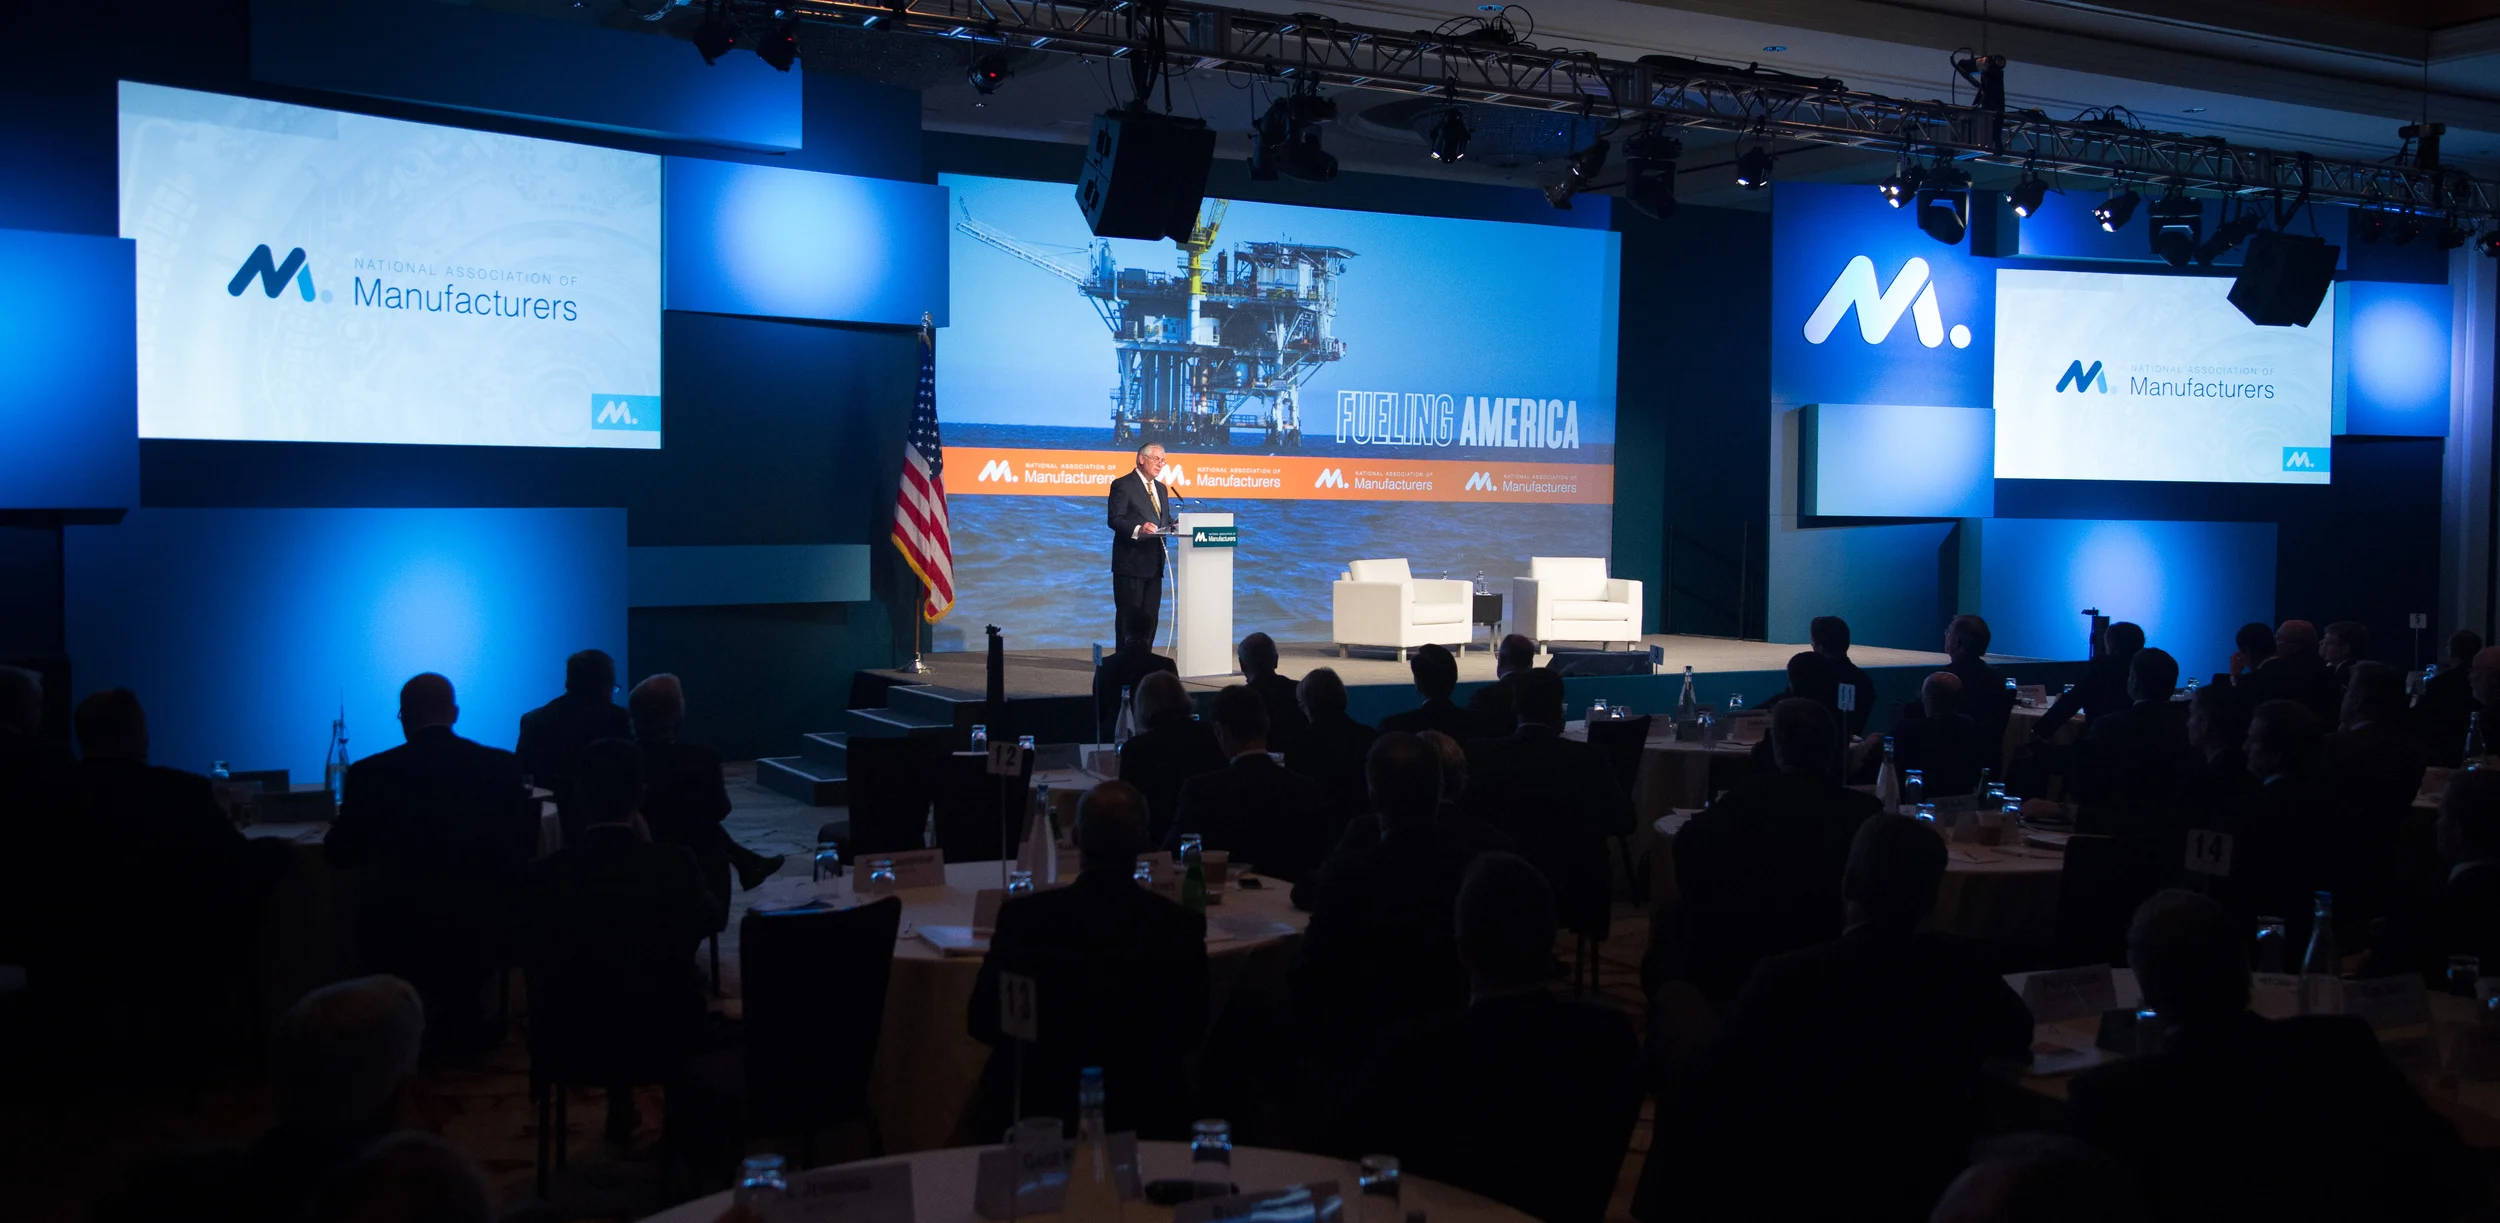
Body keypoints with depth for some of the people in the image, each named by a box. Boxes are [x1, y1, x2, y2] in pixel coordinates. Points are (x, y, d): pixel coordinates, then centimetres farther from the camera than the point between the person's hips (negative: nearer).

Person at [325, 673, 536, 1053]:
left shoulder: (371, 773, -8)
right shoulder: (502, 765, -4)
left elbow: (338, 854, 3)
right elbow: (525, 845, 7)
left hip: (397, 935, -1)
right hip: (482, 928, 1)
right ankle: (463, 1024, 33)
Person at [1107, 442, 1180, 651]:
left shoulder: (1161, 489, 20)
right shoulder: (1122, 485, -5)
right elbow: (1115, 520, -14)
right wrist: (1137, 529, -31)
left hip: (1154, 563, 8)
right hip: (1131, 563, -8)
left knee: (1150, 617, 8)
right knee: (1129, 616, -4)